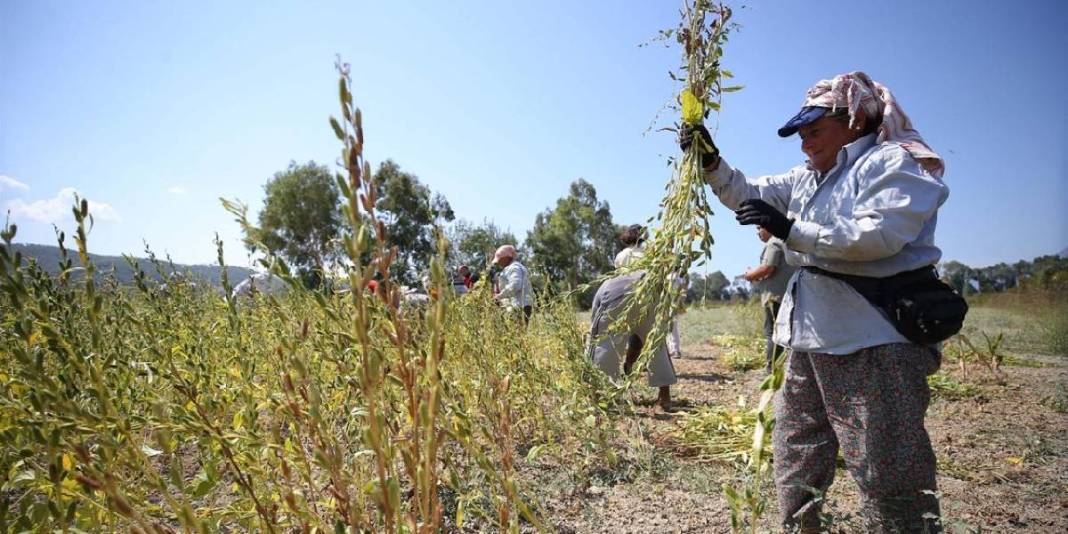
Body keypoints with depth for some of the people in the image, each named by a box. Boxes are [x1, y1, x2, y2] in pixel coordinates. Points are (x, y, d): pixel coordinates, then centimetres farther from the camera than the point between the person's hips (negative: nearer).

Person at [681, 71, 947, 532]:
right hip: (811, 339, 9)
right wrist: (712, 163, 4)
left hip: (873, 342, -9)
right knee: (795, 453, 18)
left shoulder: (893, 163, -8)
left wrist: (791, 230, -23)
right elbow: (747, 194, 19)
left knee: (888, 476, -3)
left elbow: (877, 235, -23)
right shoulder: (807, 180, 18)